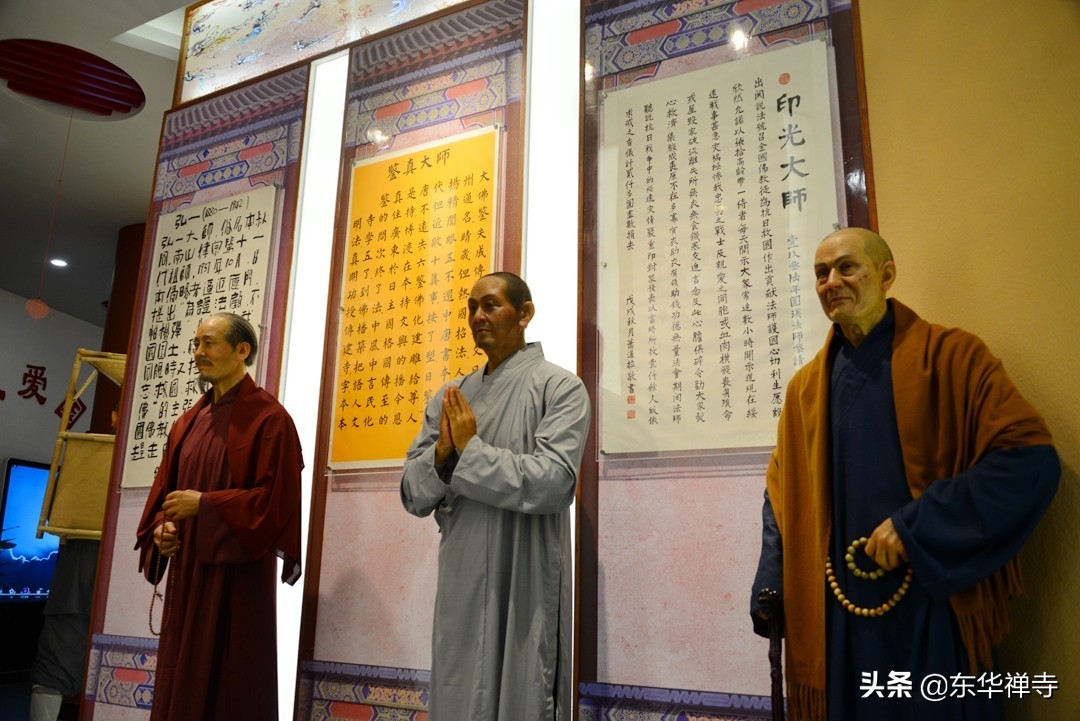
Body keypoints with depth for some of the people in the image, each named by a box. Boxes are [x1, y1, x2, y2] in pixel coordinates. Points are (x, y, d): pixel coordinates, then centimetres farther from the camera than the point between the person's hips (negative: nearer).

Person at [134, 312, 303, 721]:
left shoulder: (268, 418, -9)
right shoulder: (189, 422, 13)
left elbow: (277, 498, -15)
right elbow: (165, 489, 16)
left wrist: (205, 504, -16)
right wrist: (161, 526, -3)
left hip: (237, 572, -7)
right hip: (187, 571, 7)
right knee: (179, 685, 12)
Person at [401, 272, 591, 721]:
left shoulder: (560, 388, -5)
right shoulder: (449, 397, 9)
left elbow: (551, 483, -19)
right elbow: (413, 495, 6)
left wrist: (468, 450, -12)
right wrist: (443, 452, -13)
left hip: (526, 590, -4)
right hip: (460, 588, 5)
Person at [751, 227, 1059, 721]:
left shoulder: (951, 357, -5)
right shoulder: (805, 388, 8)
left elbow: (1032, 458, -14)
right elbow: (782, 497, 12)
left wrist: (916, 526, -18)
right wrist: (772, 595, 1)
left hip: (935, 610, -3)